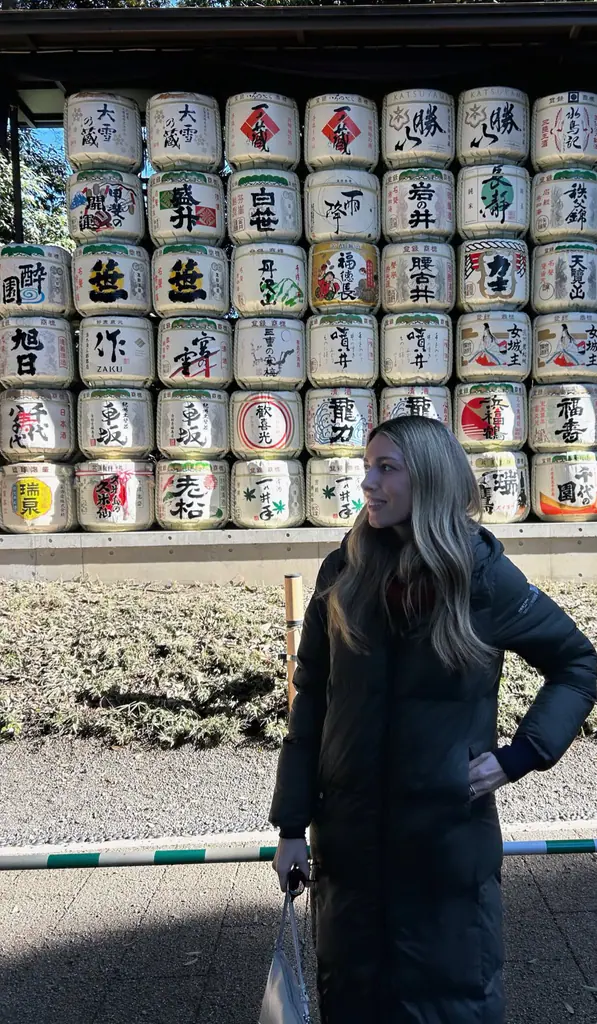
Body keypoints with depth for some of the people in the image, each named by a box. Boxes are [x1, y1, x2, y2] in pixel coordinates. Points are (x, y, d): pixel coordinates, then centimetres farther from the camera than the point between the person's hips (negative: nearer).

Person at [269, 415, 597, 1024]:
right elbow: (310, 702, 0)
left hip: (451, 837, -2)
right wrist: (292, 824, 0)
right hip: (348, 837, 3)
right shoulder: (343, 573, -3)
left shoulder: (485, 575, -9)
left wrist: (521, 756, -8)